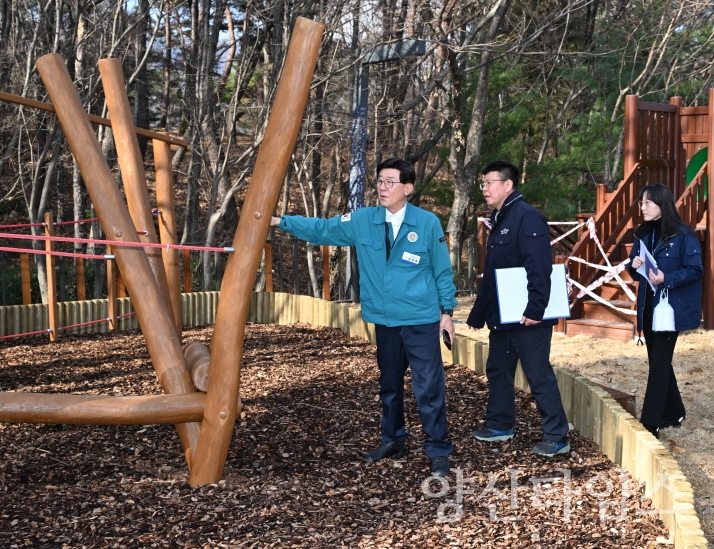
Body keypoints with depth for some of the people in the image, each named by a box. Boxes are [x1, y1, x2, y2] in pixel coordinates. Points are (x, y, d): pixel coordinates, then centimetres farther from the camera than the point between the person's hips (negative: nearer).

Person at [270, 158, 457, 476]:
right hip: (385, 322, 4)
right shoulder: (362, 221, 2)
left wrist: (447, 310, 1)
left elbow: (442, 270, 1)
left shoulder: (428, 223, -5)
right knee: (389, 385, 17)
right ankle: (393, 441, 33)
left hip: (422, 321, -4)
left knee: (429, 388, -4)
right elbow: (321, 229, 4)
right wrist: (280, 222, -4)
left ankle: (438, 451, 7)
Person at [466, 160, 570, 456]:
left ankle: (557, 437, 6)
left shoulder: (527, 217, -16)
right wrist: (479, 313, 20)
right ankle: (500, 426, 32)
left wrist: (535, 309, -28)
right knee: (497, 370, 18)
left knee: (539, 376, -3)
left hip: (527, 317, -10)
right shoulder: (499, 219, 14)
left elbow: (540, 269, -24)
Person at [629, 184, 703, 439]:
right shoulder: (642, 234, 8)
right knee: (658, 361, 14)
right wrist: (635, 266, -8)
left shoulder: (683, 235, -12)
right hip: (648, 307, 7)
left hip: (671, 308, -7)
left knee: (659, 363, -6)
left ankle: (650, 422, -4)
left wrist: (666, 279, -25)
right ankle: (673, 413, 29)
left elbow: (696, 270, -13)